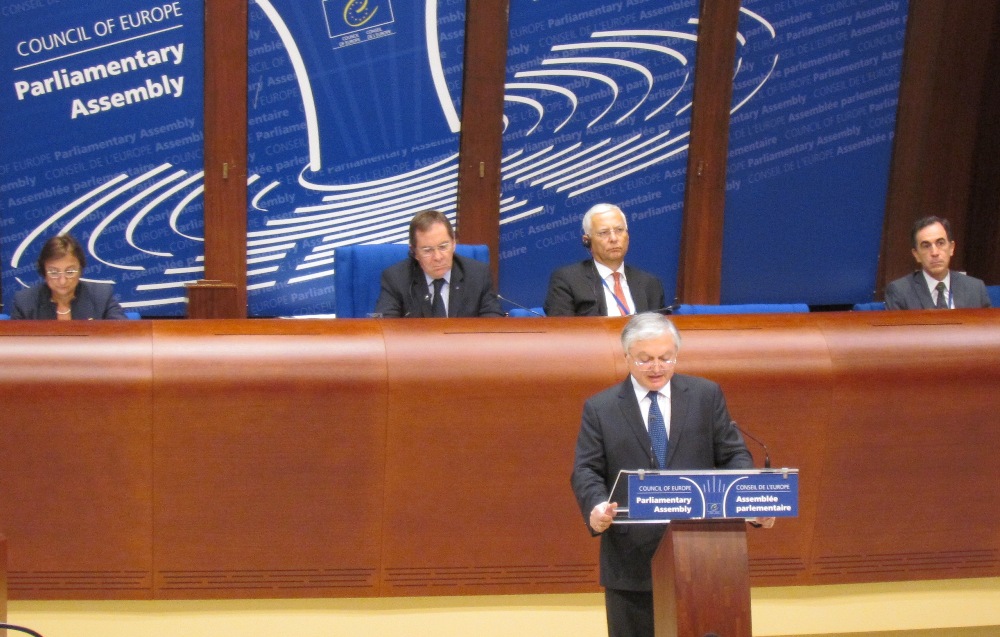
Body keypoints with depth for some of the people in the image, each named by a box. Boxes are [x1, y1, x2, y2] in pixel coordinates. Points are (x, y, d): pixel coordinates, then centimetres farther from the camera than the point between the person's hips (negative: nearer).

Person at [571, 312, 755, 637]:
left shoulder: (707, 395, 8)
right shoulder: (600, 409, 5)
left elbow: (734, 455, 6)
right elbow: (586, 470, -1)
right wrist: (596, 506, -23)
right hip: (631, 560, -1)